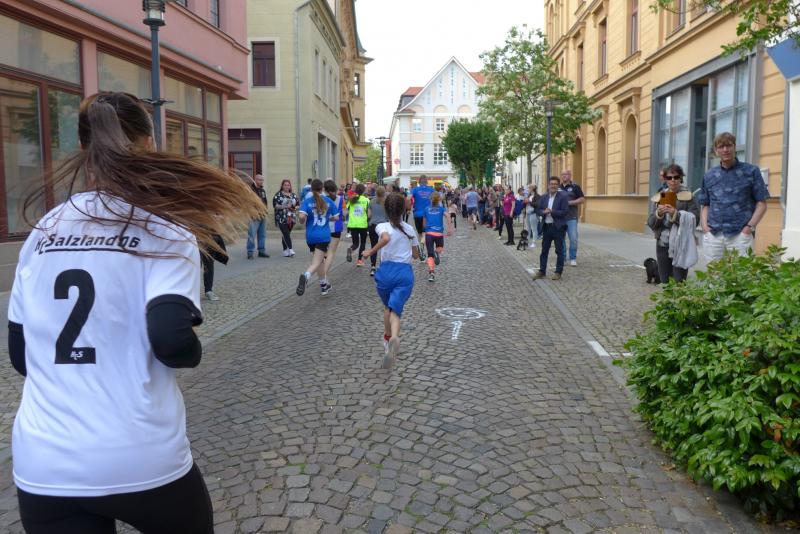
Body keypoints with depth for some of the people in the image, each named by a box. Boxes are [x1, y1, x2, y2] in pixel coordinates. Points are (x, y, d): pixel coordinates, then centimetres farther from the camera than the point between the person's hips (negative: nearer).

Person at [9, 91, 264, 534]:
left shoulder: (43, 231, 6)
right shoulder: (164, 229, -10)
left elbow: (20, 353, 10)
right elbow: (171, 340, -22)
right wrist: (194, 351, -1)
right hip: (140, 463, -3)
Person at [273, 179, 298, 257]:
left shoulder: (293, 195, 16)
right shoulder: (278, 195, 1)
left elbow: (298, 205, 17)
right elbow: (275, 205, -7)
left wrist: (295, 207, -5)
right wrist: (285, 206, -17)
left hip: (290, 218, 4)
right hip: (281, 218, -4)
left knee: (286, 234, 10)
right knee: (286, 234, -15)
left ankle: (285, 251, 16)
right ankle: (290, 249, -20)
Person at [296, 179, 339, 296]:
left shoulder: (307, 201, -4)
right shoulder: (328, 201, 1)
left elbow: (302, 216, -18)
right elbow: (335, 217, 5)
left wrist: (303, 222, 4)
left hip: (311, 236, 2)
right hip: (324, 236, -2)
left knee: (318, 260, 20)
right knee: (316, 262, -10)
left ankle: (324, 286, 30)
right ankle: (306, 276, -41)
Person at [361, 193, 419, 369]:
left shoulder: (383, 227, -1)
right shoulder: (410, 229, 11)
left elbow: (386, 238, -27)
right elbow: (416, 255, 19)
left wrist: (371, 251, -13)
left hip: (386, 270, -1)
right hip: (405, 272, 1)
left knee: (387, 307, 24)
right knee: (395, 310, -8)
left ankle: (387, 338, 40)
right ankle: (394, 337, -38)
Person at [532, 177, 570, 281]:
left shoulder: (563, 196, -7)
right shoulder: (543, 198, 9)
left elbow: (565, 212, -13)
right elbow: (538, 211, 7)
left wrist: (551, 211, -19)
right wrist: (544, 212, -14)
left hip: (558, 227, -5)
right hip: (546, 227, 5)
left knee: (559, 251, 4)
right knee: (544, 250, 10)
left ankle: (558, 272, 11)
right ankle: (542, 271, 19)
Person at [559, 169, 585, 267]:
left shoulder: (575, 187, 0)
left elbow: (582, 199, -3)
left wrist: (570, 202, -13)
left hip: (571, 217, -4)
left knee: (573, 238, -6)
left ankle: (573, 258, 5)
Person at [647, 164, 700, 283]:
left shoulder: (688, 197, -2)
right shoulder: (659, 197, 9)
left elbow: (694, 220, -9)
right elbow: (650, 223, 6)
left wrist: (675, 213, -21)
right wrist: (658, 214, -14)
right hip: (662, 245, 4)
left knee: (679, 283, -6)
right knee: (664, 282, 9)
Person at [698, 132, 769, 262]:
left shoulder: (751, 171, 5)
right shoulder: (709, 175, 14)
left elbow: (762, 203, 3)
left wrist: (750, 226, -8)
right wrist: (704, 224, 2)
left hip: (740, 234, -3)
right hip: (712, 235, 3)